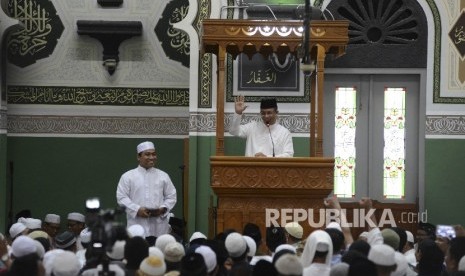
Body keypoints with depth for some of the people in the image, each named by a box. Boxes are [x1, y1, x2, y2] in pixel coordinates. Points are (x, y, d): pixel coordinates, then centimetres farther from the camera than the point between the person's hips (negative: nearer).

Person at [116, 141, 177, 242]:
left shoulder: (163, 176, 13)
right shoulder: (128, 176, 6)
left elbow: (171, 197, 14)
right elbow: (121, 197, 2)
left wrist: (163, 208, -6)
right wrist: (137, 210, -12)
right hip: (137, 225, -2)